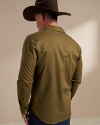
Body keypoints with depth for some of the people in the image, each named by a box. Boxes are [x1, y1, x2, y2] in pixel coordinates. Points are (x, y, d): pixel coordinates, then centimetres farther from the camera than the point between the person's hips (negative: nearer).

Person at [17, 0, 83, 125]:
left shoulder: (33, 40, -16)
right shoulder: (75, 45, -2)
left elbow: (25, 80, -17)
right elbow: (76, 80, 6)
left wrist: (24, 109, -4)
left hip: (40, 113, -4)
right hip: (64, 114, 4)